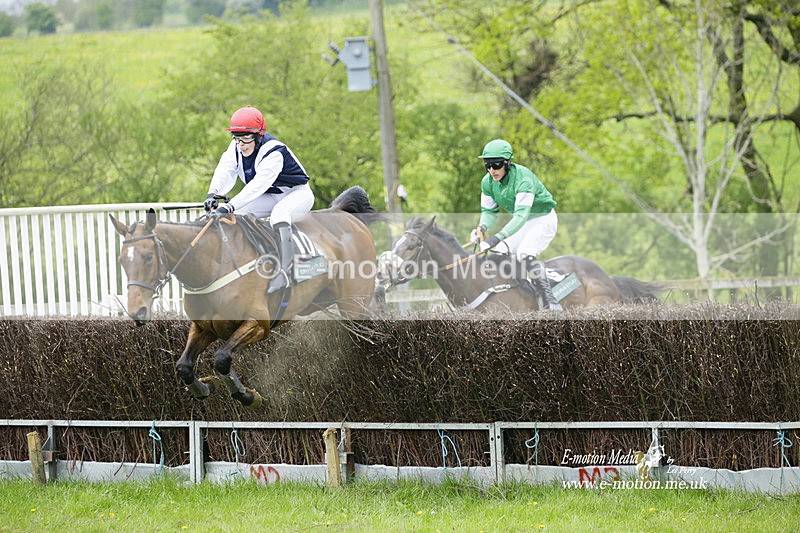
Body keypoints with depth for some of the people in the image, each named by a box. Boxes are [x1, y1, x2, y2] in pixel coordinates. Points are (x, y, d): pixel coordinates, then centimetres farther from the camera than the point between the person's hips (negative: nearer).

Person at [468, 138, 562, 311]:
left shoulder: (523, 179, -32)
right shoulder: (488, 182, -10)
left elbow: (521, 215, -39)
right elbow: (489, 211, 1)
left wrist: (498, 237, -49)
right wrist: (482, 228, -23)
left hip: (543, 219, -8)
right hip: (520, 222, 8)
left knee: (525, 253, -29)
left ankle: (550, 300, -27)